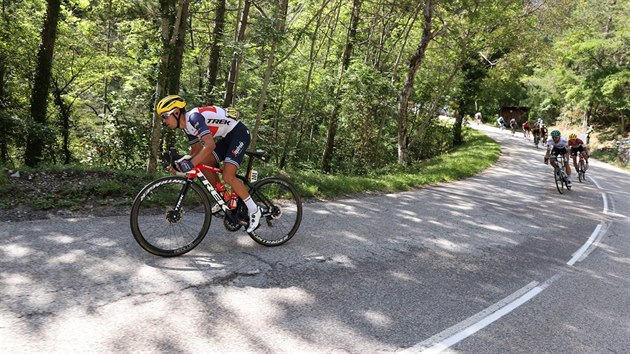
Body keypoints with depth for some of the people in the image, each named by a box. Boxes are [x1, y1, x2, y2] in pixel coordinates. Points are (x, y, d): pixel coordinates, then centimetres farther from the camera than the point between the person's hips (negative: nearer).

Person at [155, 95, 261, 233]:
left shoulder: (194, 117, -24)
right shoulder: (187, 125, 6)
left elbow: (210, 145, -36)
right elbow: (196, 150, 13)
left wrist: (191, 164, -40)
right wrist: (180, 164, -1)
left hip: (239, 133, -10)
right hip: (228, 137, 10)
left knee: (228, 177, -17)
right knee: (204, 164, 1)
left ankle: (254, 210, -4)